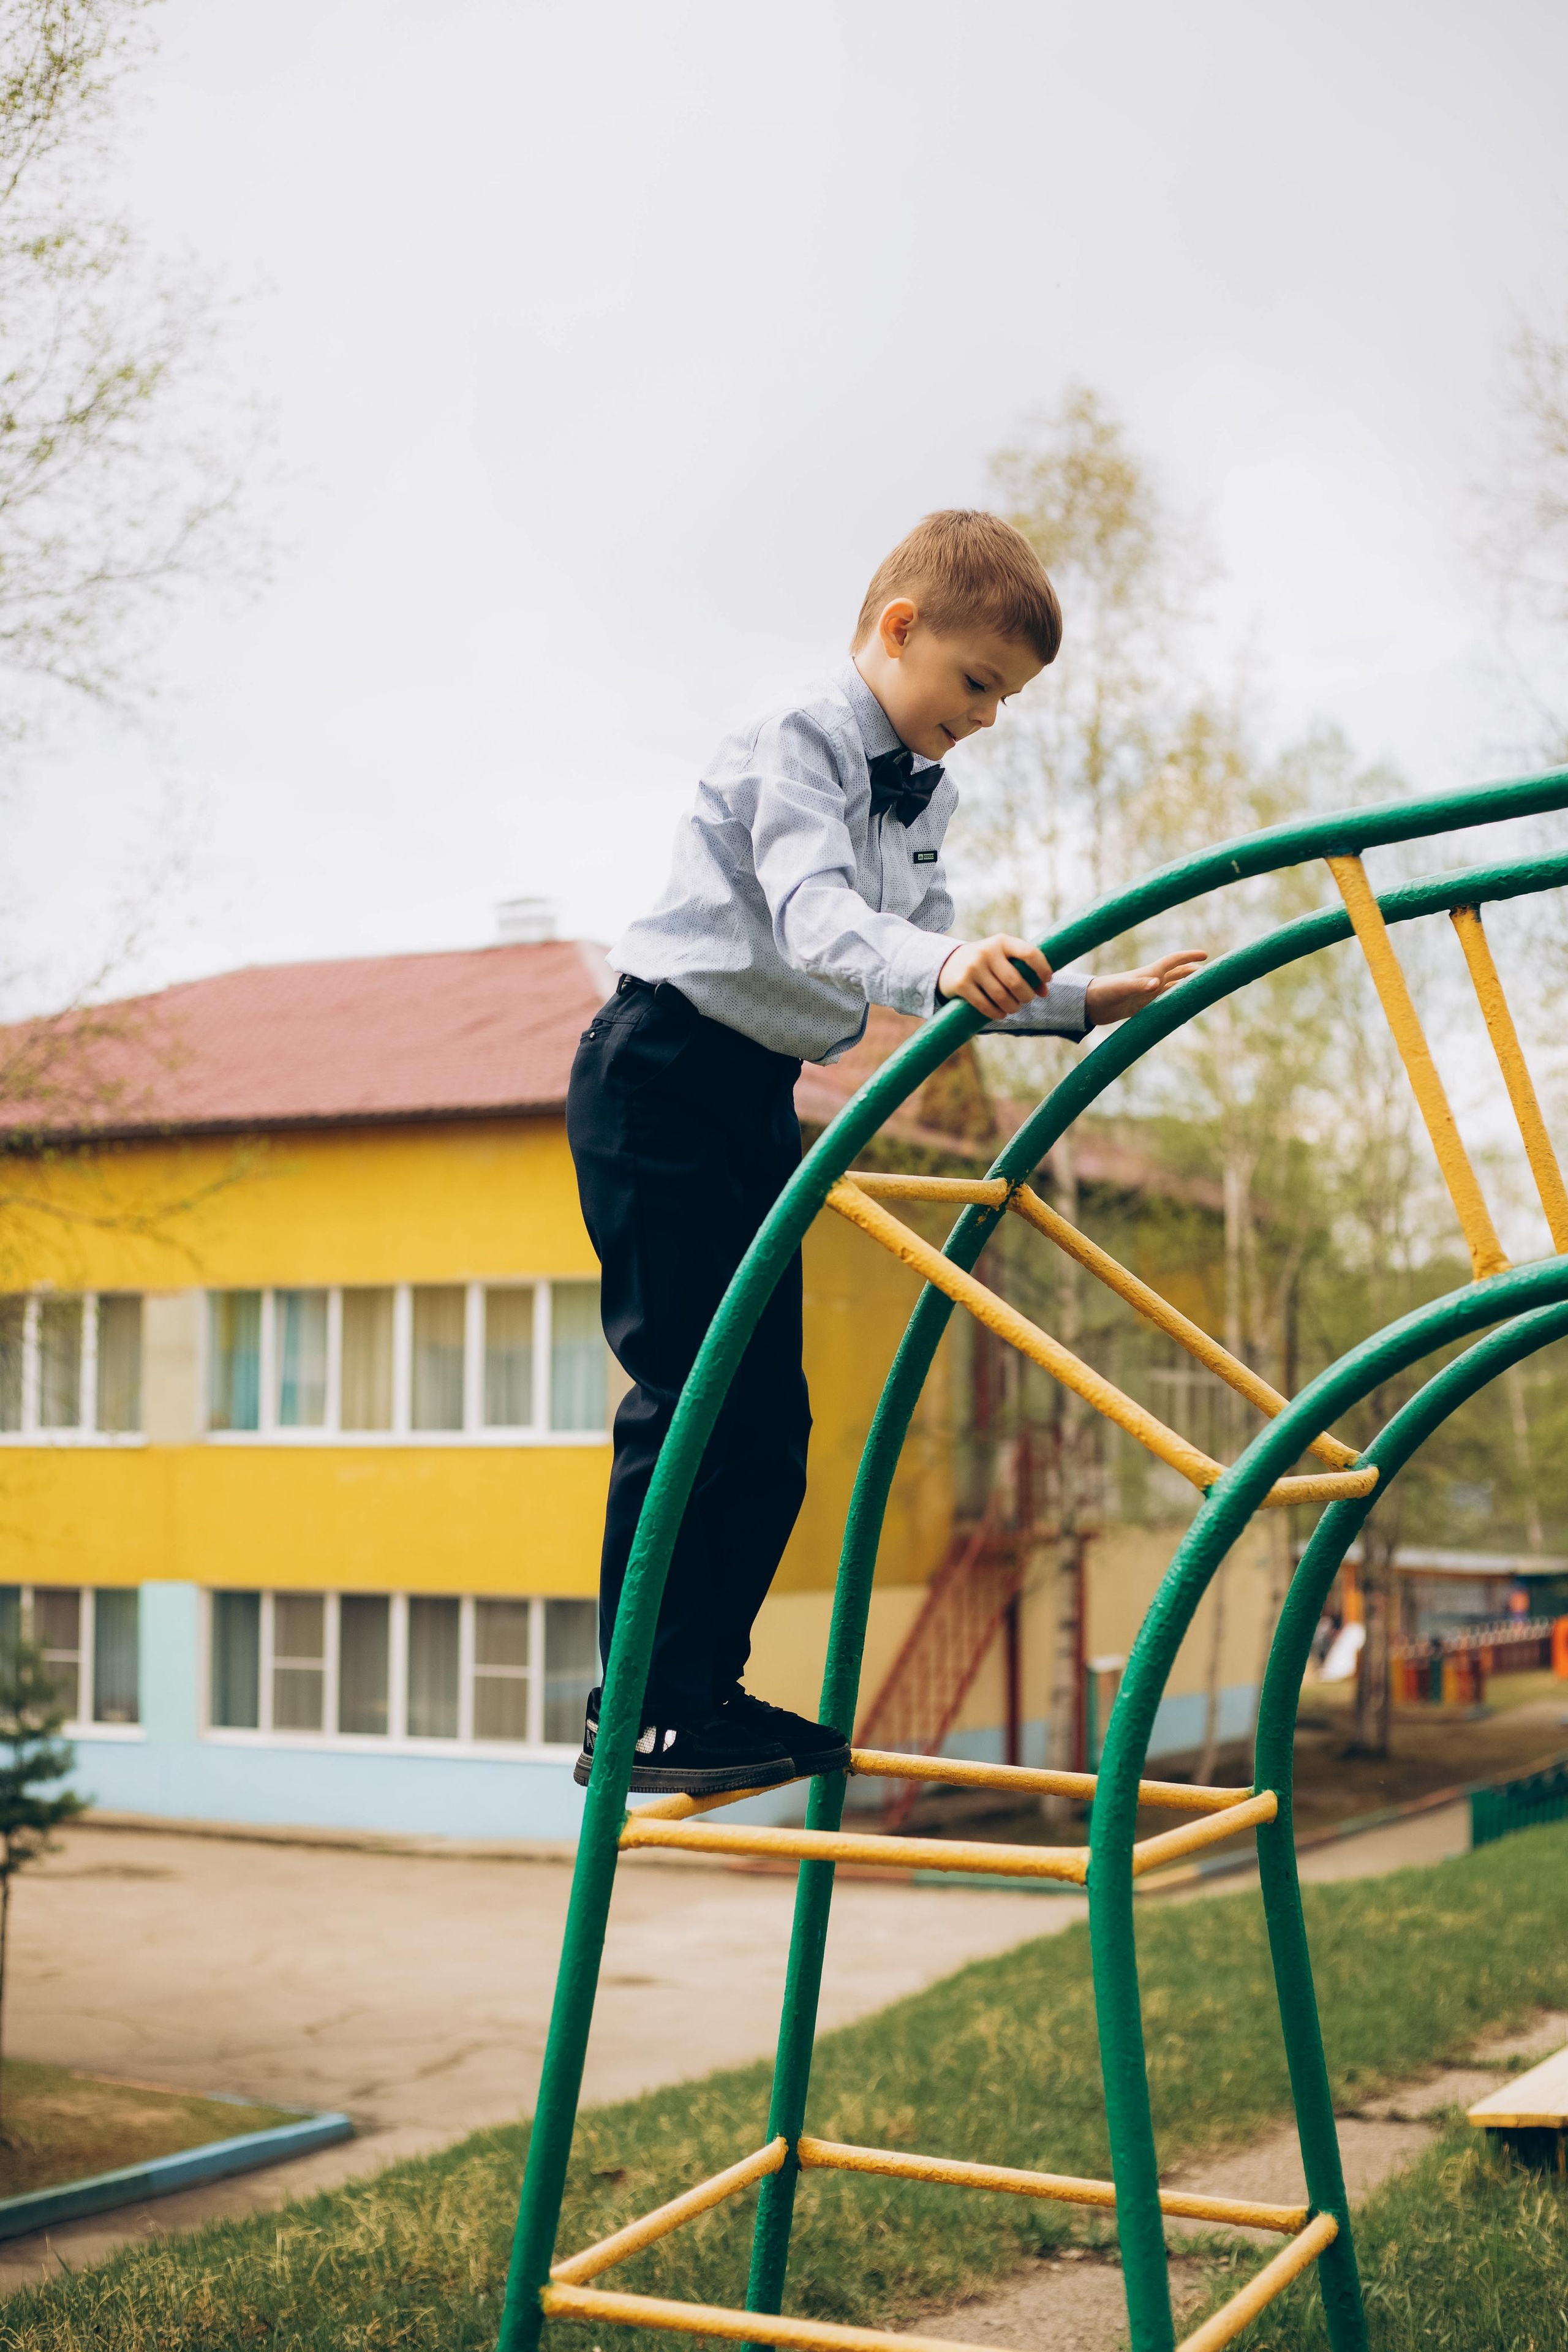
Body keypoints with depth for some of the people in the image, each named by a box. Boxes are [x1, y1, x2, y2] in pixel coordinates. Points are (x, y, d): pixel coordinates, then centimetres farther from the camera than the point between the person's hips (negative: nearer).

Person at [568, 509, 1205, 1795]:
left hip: (761, 1097, 9)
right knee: (688, 1388, -12)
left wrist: (1085, 1002, 7)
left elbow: (940, 971, 16)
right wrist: (947, 965, -50)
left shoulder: (927, 795, 13)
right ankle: (635, 1711, -5)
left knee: (771, 1411, 7)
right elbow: (814, 913, -32)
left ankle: (710, 1688, 16)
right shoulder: (798, 742, -15)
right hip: (661, 1076, -9)